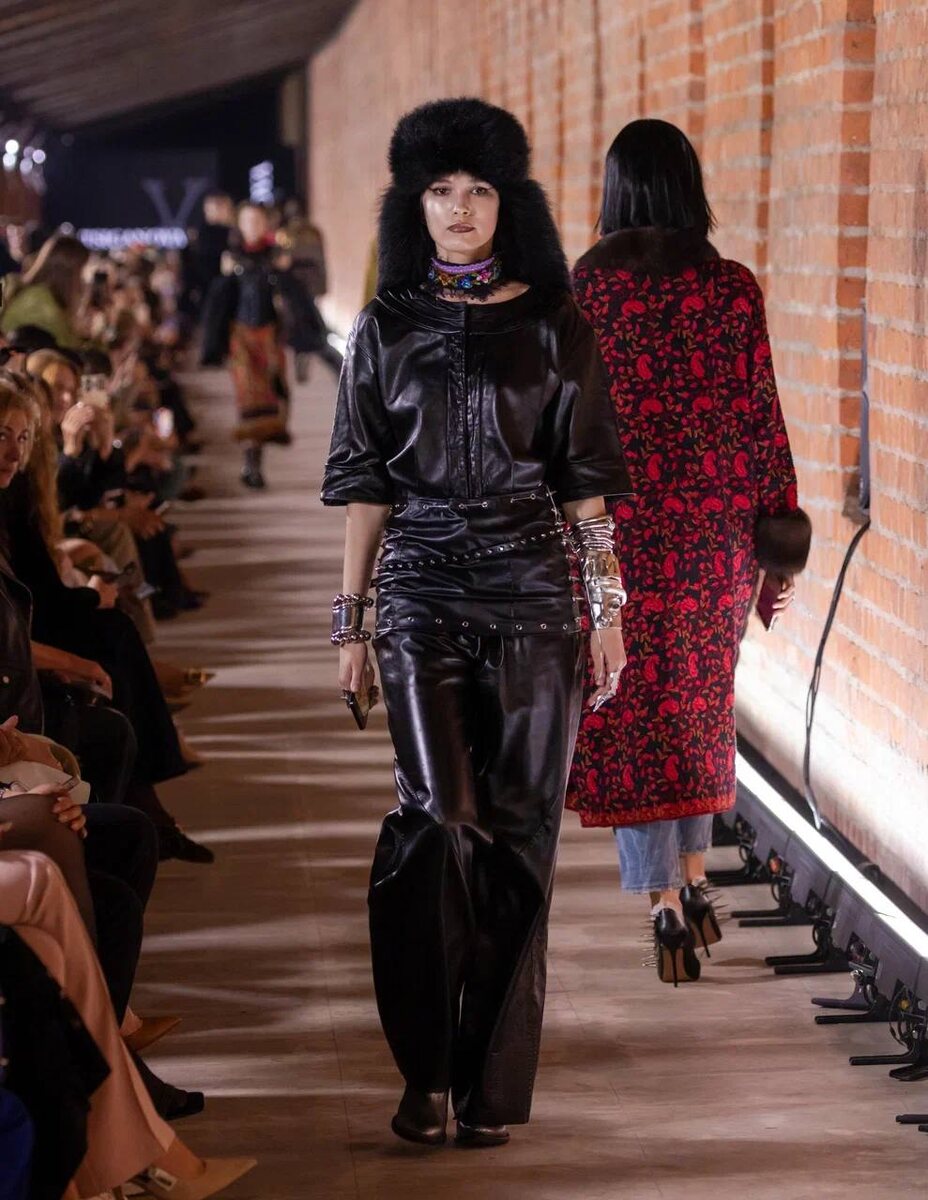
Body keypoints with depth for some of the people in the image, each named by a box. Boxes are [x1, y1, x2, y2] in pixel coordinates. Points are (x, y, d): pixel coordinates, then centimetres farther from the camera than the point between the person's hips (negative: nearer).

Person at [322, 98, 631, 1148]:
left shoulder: (553, 326, 5)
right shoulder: (387, 329, 7)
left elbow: (588, 478, 6)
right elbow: (366, 484, 9)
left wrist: (609, 602, 1)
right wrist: (351, 613, 6)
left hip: (532, 592, 0)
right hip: (424, 593, 0)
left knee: (516, 822, 0)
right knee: (439, 813, -15)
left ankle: (493, 1079, 8)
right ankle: (425, 1065, -6)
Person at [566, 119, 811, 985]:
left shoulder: (585, 286, -7)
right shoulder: (732, 287, -3)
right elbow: (760, 414, -1)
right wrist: (782, 536, 6)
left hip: (619, 521, -2)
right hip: (718, 515, 3)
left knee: (632, 709, 5)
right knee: (700, 699, 20)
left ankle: (667, 905, 1)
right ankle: (694, 878, 24)